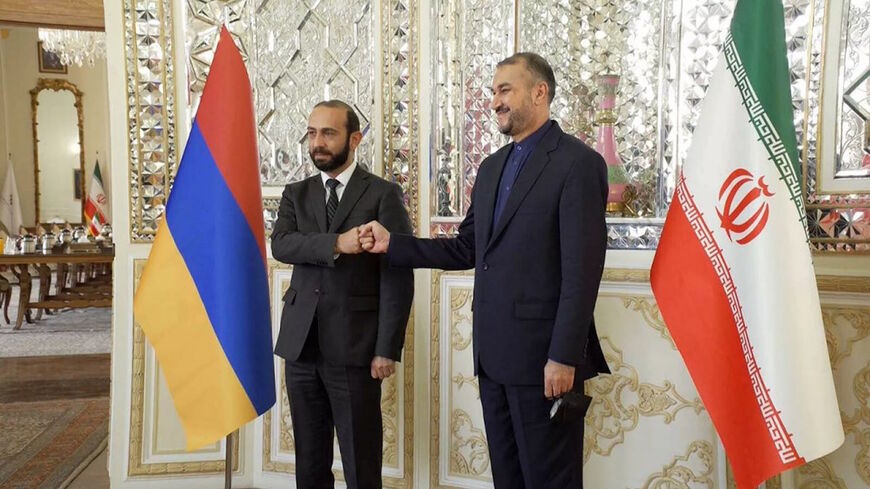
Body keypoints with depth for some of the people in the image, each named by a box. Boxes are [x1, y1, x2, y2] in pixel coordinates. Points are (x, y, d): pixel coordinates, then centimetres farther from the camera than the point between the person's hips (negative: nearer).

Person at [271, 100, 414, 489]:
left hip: (354, 345, -4)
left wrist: (387, 349, -13)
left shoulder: (383, 195, -2)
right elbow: (280, 245, -8)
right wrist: (335, 243, -24)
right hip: (301, 344, 4)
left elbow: (397, 277, -7)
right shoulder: (296, 194, 11)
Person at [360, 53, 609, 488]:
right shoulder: (492, 166, 15)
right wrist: (392, 244, 7)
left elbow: (582, 270, -16)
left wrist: (564, 357, -19)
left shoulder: (577, 162, -9)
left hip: (542, 355, -7)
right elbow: (467, 250, 13)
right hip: (494, 354, 7)